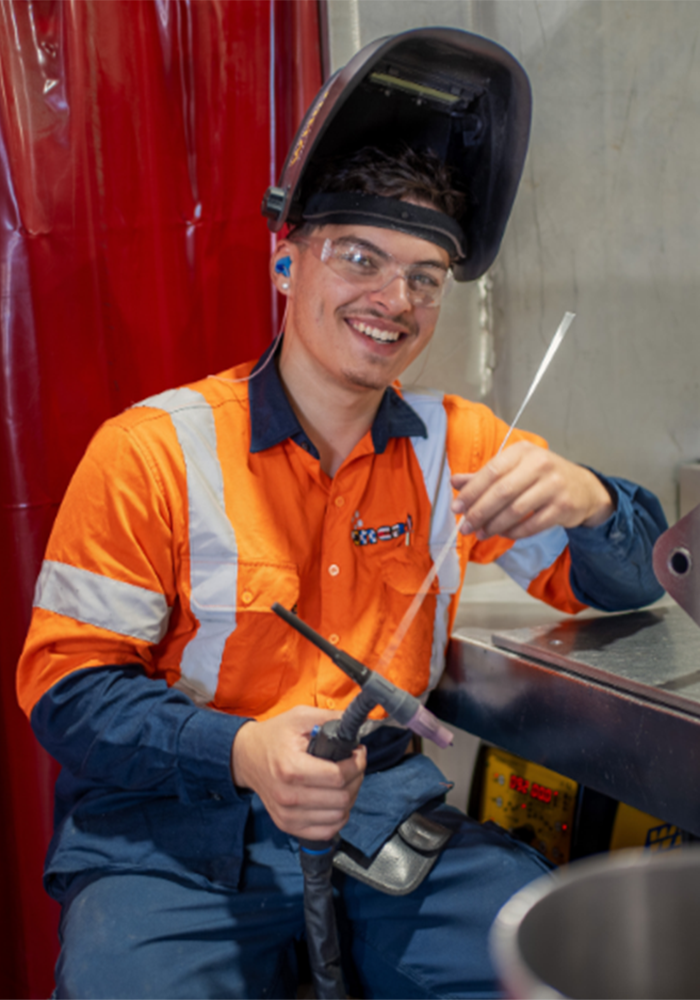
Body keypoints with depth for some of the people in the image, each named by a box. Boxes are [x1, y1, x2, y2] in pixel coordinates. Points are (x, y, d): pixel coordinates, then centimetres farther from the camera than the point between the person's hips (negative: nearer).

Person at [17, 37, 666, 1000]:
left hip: (383, 804, 4)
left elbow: (630, 580, 4)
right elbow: (66, 685, -7)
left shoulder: (459, 444, 4)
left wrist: (585, 503, -21)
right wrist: (244, 752, -25)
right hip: (174, 827, -3)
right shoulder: (151, 451, -7)